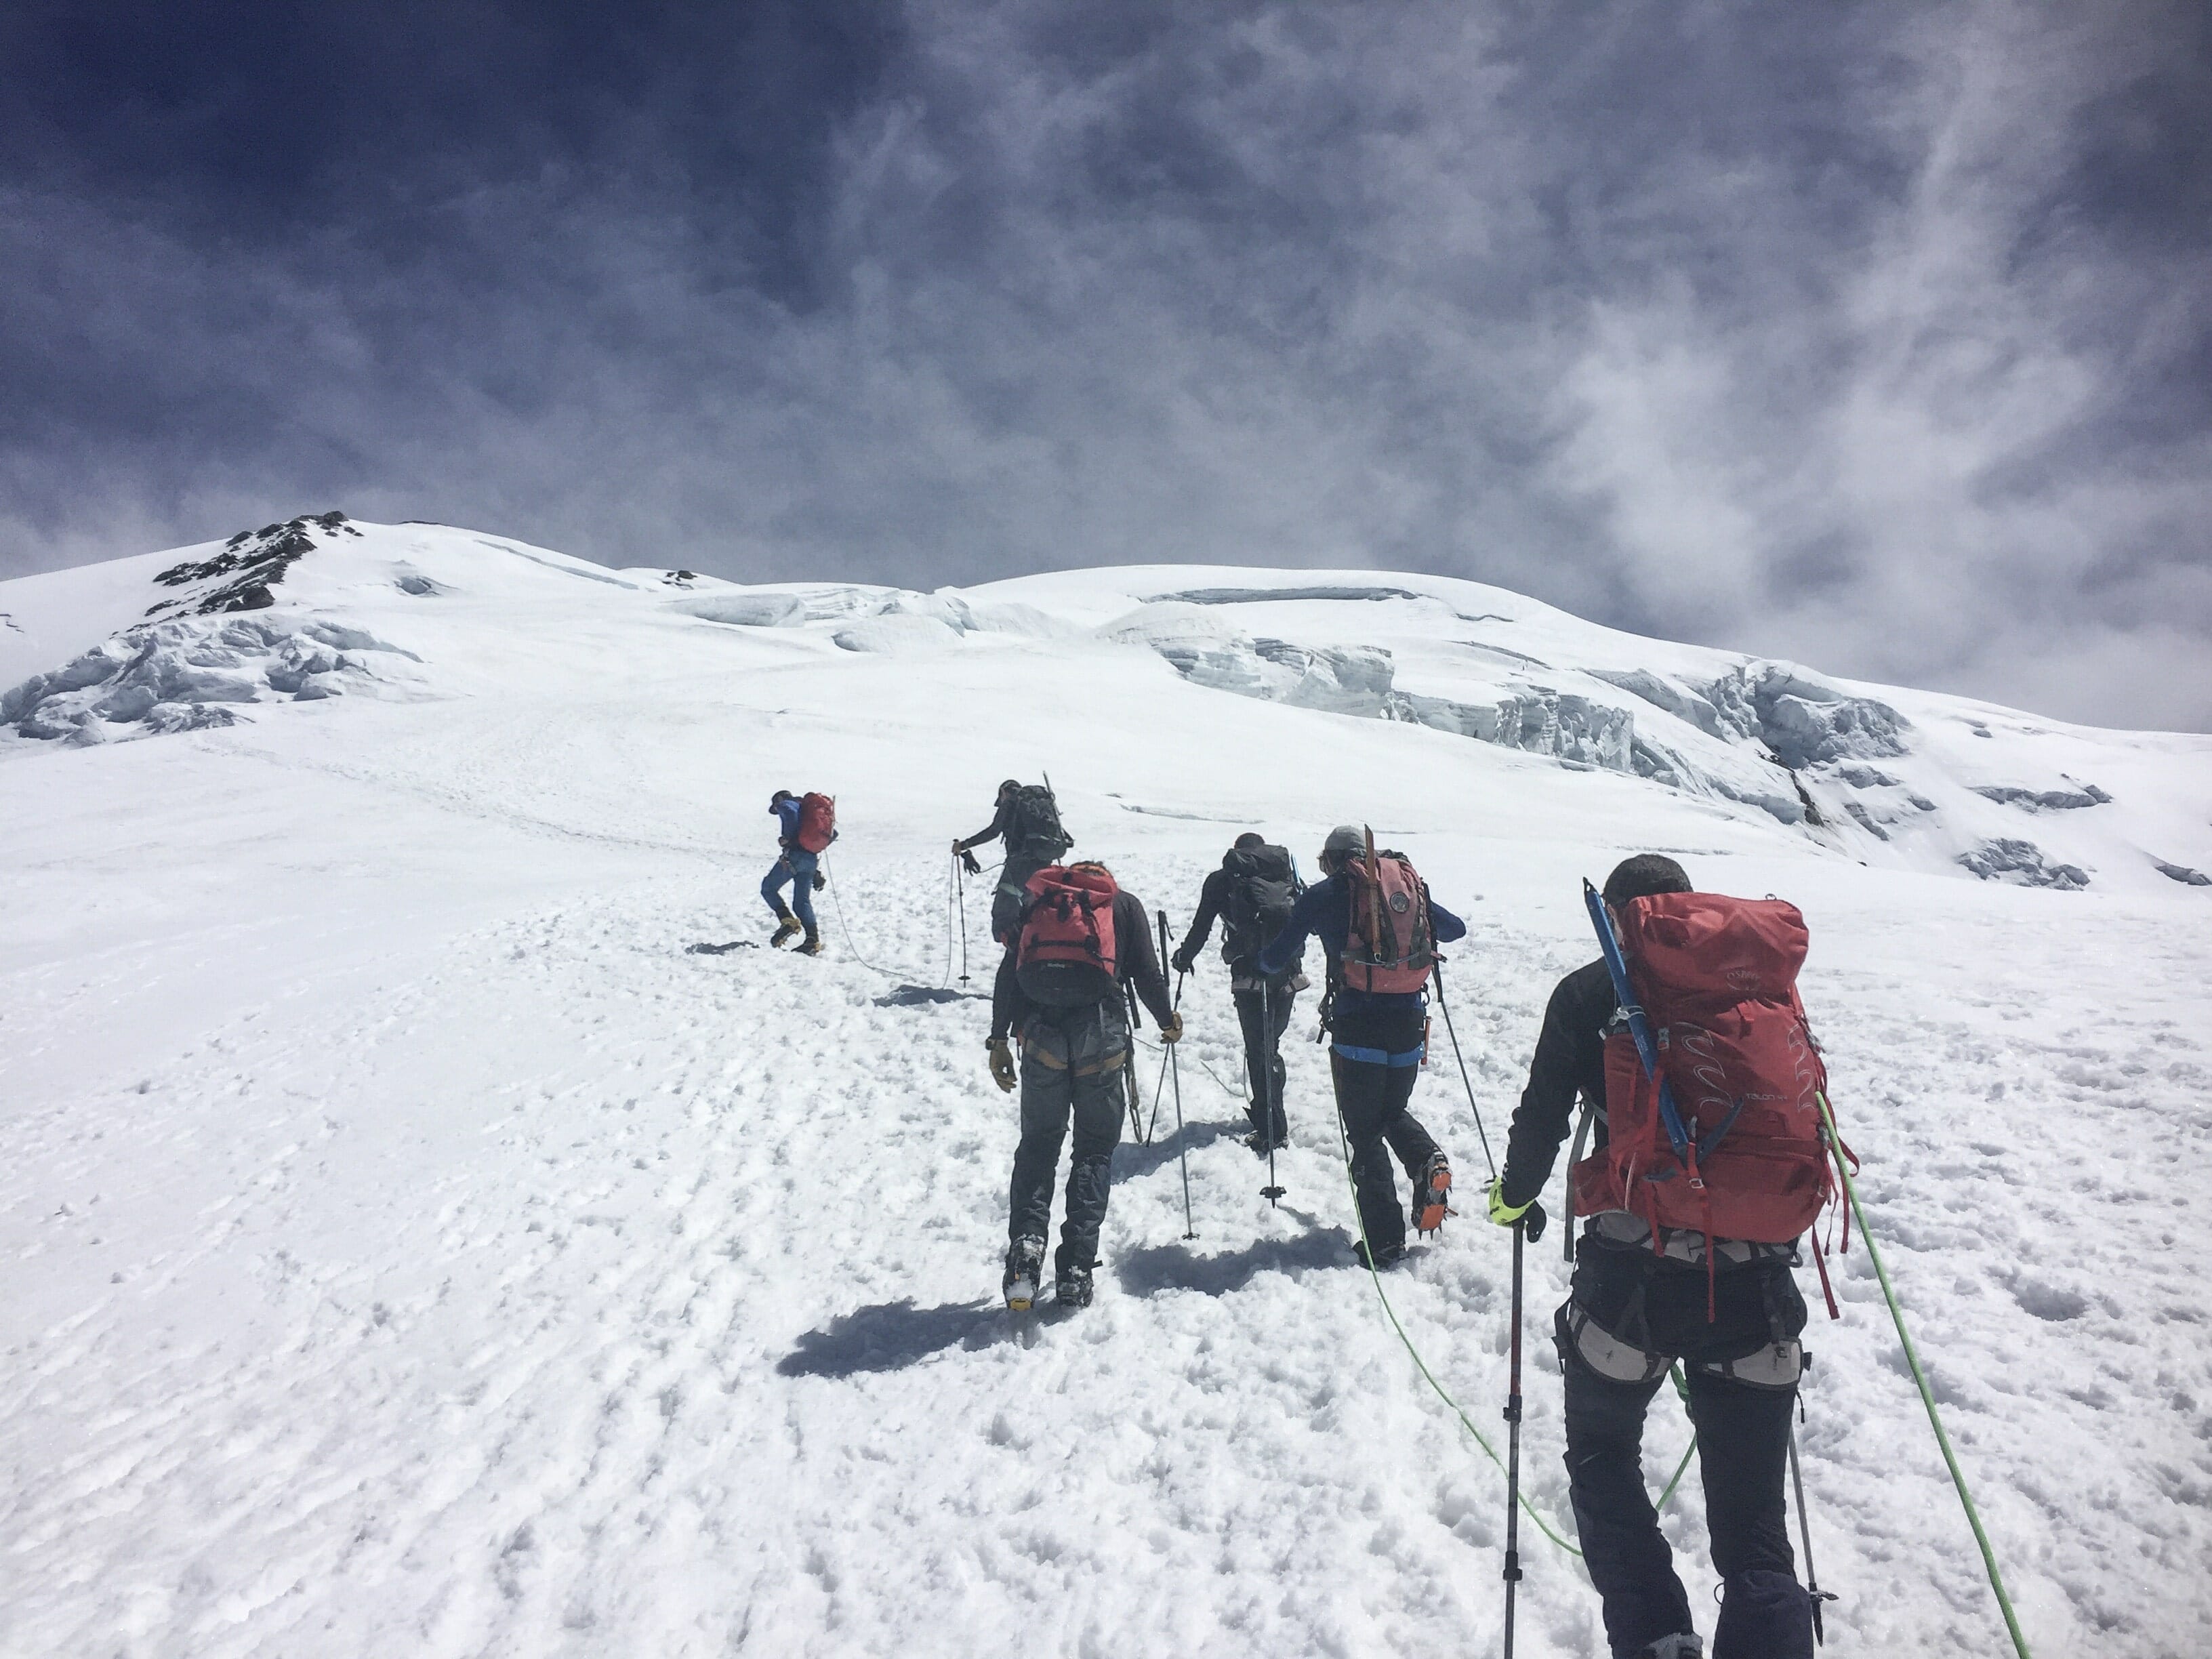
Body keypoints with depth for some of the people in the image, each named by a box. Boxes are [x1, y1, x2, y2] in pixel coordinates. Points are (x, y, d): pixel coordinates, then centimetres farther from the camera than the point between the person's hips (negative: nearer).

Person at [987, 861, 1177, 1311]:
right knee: (1095, 1149, 11)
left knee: (1038, 1143, 15)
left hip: (1041, 1032, 2)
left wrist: (999, 1039, 13)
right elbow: (1146, 972, 10)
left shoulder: (1039, 902, 23)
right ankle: (1075, 1269, 4)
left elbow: (1008, 973, 13)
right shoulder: (1124, 904, 19)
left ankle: (1026, 1247, -3)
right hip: (1101, 1031, -1)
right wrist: (1168, 1022, 26)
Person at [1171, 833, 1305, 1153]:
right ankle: (1265, 1111, 32)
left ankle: (1273, 1130, -4)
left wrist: (1185, 957, 20)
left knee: (1259, 1050, -2)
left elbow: (1202, 926, 5)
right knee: (1270, 1043, 20)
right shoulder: (1286, 870, 15)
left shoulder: (1222, 880, 6)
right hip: (1288, 972, 4)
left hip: (1250, 974, -4)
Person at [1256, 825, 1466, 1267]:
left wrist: (1266, 961, 25)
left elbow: (1275, 961, 2)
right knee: (1394, 1113, 26)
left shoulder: (1322, 894, 1)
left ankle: (1385, 1241, 4)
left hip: (1357, 1026, -4)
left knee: (1365, 1133, 7)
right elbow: (1455, 928, 22)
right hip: (1409, 1022, 4)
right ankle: (1427, 1160, -3)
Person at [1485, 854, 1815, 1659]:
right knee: (1753, 1530, 13)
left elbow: (1543, 1111, 2)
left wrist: (1515, 1196, 20)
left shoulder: (1591, 993, 2)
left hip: (1632, 1276, -2)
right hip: (1755, 1279, 3)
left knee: (1602, 1458, 24)